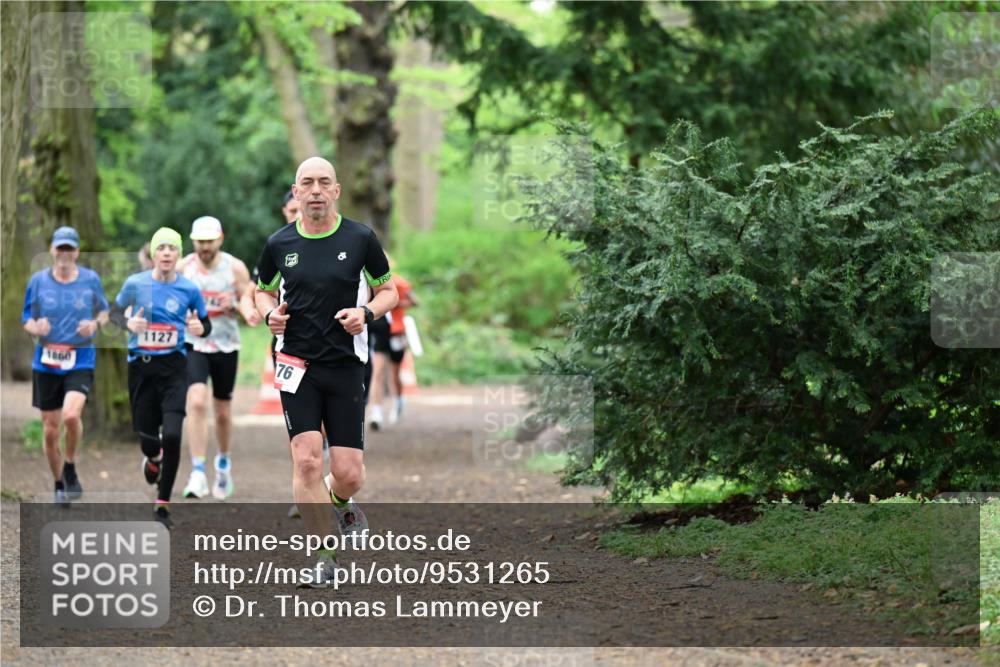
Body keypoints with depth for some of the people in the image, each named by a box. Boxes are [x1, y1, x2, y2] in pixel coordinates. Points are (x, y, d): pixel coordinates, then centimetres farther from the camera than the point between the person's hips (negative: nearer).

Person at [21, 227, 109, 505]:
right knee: (50, 430, 4)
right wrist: (36, 328, -15)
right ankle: (59, 484, 25)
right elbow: (27, 319, 8)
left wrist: (95, 324, -9)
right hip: (46, 363, 2)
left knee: (71, 415, -25)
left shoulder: (91, 280, 1)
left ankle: (70, 468, 0)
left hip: (81, 360, -2)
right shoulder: (38, 281, 2)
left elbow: (104, 312, 14)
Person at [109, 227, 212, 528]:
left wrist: (200, 328, -14)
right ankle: (154, 459, 46)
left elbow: (206, 325, 10)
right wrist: (128, 323, -10)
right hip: (141, 366, 1)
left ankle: (163, 504, -1)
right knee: (147, 438, 4)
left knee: (172, 435, -15)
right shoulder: (135, 284, -3)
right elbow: (114, 312, 12)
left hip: (173, 367, -1)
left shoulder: (189, 289, -3)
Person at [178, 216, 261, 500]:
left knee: (223, 412, 12)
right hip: (193, 345, -1)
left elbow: (245, 297, -3)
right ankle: (198, 472, -21)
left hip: (226, 344, 1)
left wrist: (248, 311, -26)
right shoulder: (182, 268, -1)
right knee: (196, 402, -21)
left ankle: (223, 462, 38)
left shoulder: (235, 267, -1)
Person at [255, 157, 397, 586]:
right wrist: (270, 313, -4)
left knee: (348, 474, -4)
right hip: (297, 365, 0)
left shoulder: (360, 239, -1)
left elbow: (388, 291, 9)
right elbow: (264, 290, 19)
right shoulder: (279, 244, 3)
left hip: (345, 365, 0)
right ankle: (321, 557, 1)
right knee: (306, 459, -13)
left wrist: (366, 313, -12)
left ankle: (339, 502, 35)